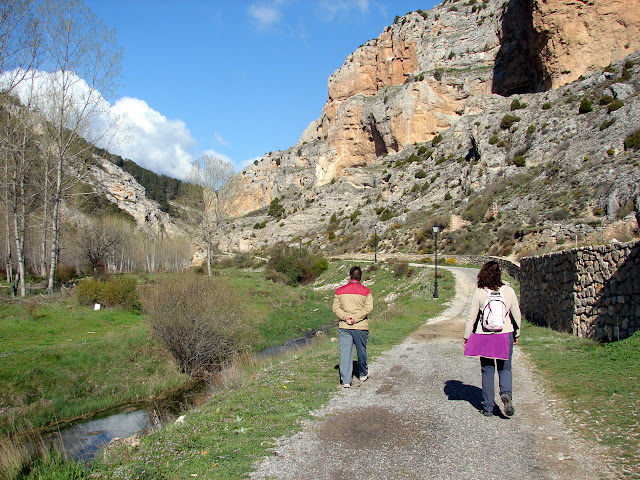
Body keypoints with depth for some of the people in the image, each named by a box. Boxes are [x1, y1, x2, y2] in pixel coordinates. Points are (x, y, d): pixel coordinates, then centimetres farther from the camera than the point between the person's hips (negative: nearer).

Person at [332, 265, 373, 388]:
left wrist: (345, 317, -11)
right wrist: (356, 317, -14)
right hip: (361, 327, -1)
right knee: (361, 351, 16)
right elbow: (368, 307, -9)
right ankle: (363, 374, 34)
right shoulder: (366, 291, 2)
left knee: (345, 353, 1)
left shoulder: (340, 291, 7)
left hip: (344, 326, 1)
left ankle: (346, 380, -3)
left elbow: (336, 307, -2)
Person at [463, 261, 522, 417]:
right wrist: (516, 334, 19)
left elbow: (471, 317, -5)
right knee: (505, 369, 16)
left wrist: (466, 336, 6)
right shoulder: (509, 291, -4)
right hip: (505, 335, 1)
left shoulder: (479, 293, -9)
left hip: (484, 336, -1)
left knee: (487, 371, 10)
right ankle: (506, 394, -11)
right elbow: (517, 315, 5)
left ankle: (488, 407, 14)